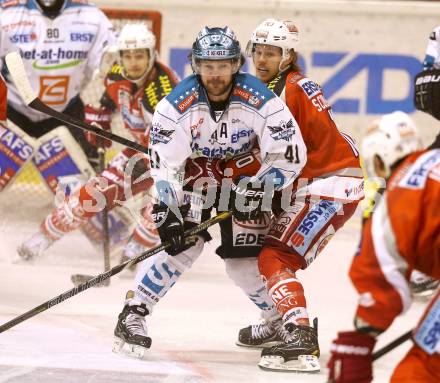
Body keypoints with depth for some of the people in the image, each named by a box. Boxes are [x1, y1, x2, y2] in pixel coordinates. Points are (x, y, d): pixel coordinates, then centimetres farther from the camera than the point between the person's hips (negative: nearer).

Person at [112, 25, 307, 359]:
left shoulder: (259, 100, -27)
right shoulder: (177, 105, -26)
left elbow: (290, 155, -21)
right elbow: (164, 164, -23)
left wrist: (256, 192, -28)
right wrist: (167, 213, -32)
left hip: (246, 176, 0)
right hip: (195, 172, 0)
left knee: (246, 256, -6)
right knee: (183, 242, -19)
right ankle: (133, 314, -10)